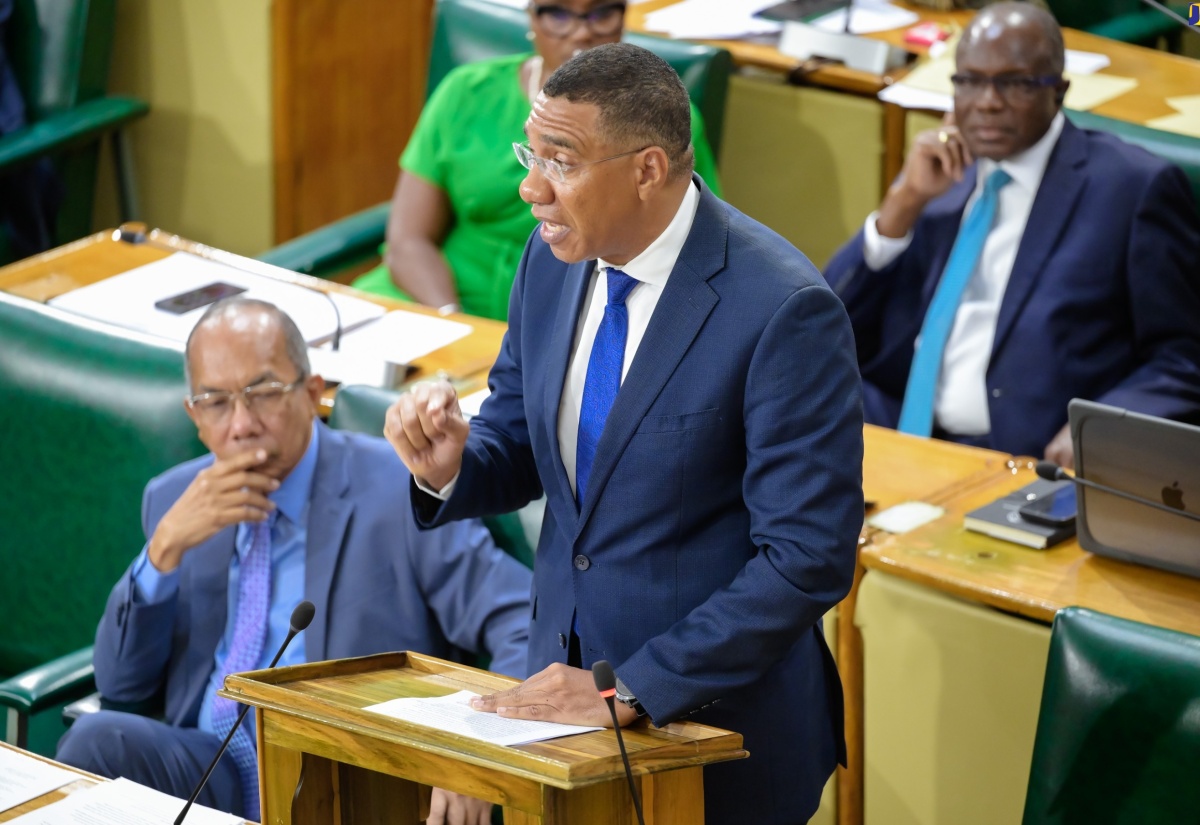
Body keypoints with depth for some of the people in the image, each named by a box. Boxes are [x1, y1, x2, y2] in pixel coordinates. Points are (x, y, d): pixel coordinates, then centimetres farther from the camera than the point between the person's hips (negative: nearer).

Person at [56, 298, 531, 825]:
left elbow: (524, 624, -9)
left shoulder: (399, 490, -2)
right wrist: (166, 547, -6)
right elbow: (119, 683, 10)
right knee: (95, 739, -26)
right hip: (203, 775, 5)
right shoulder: (173, 500, 13)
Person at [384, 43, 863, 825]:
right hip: (566, 673, 6)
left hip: (719, 728, -6)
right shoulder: (556, 260, 0)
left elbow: (808, 559, -22)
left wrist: (631, 692, -23)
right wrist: (451, 466, -11)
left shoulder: (783, 311, -21)